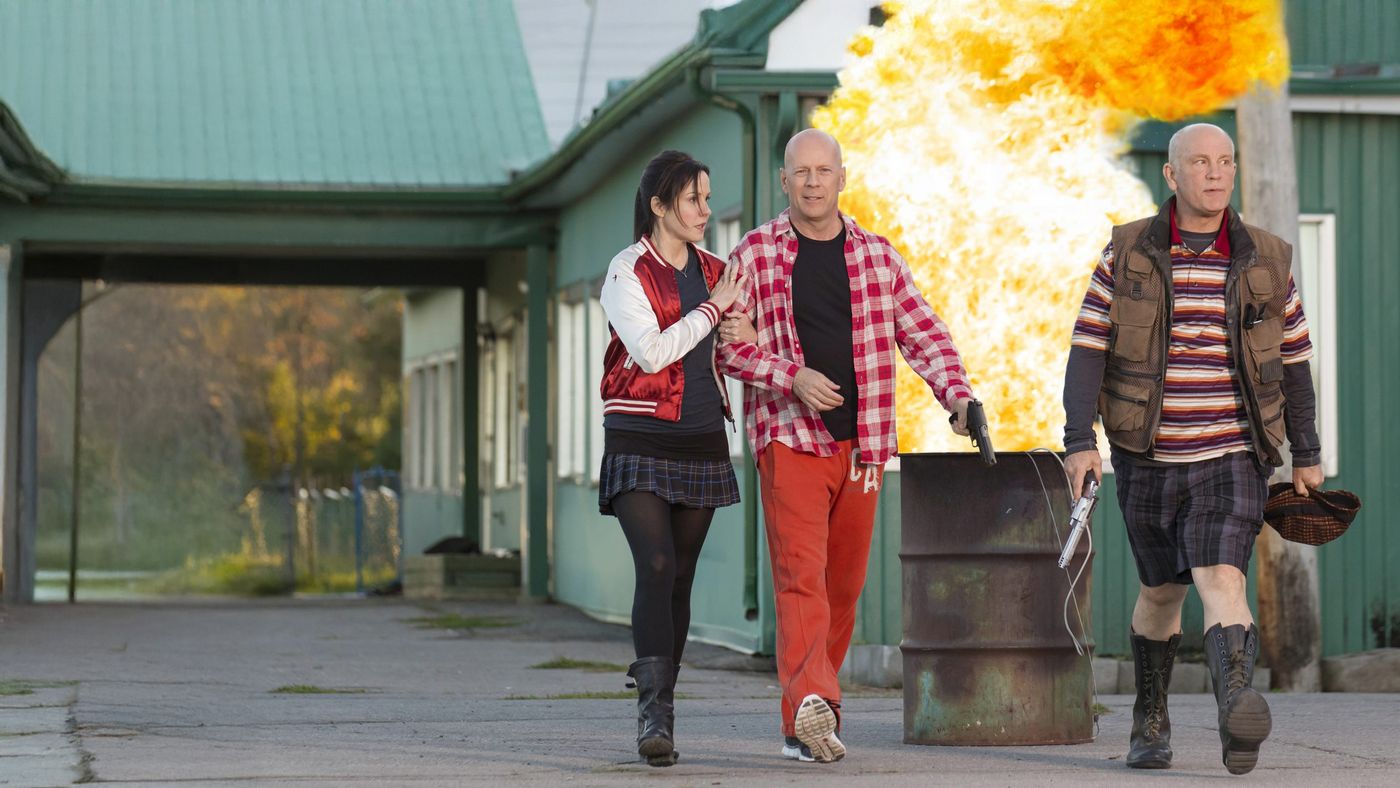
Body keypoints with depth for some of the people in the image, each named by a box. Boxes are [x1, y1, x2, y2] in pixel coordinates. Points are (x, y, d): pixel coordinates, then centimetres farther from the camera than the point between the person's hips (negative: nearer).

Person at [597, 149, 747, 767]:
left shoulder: (714, 272, 13)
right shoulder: (627, 272, -4)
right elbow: (652, 350, -15)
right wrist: (713, 306, -11)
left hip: (702, 442, 5)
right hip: (640, 440, -5)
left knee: (679, 578, 6)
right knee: (655, 567, -18)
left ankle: (658, 706, 13)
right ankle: (654, 714, -23)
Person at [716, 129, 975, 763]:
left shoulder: (876, 255, 10)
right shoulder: (754, 255, 3)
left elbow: (923, 335, 9)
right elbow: (728, 343, 0)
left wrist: (958, 395, -7)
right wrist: (793, 376, -14)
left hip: (862, 443, 4)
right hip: (790, 437, -4)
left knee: (844, 585, 6)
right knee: (801, 575, -17)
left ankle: (801, 724, 16)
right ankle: (812, 702, -33)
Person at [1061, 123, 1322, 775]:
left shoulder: (1265, 262, 0)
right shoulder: (1127, 254, -2)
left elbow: (1294, 360, 9)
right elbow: (1088, 348, -4)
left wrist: (1307, 454, 12)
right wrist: (1079, 441, -13)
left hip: (1232, 459, -1)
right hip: (1147, 459, 1)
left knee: (1221, 579, -22)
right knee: (1161, 590, 14)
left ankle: (1238, 707, -41)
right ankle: (1151, 722, 33)